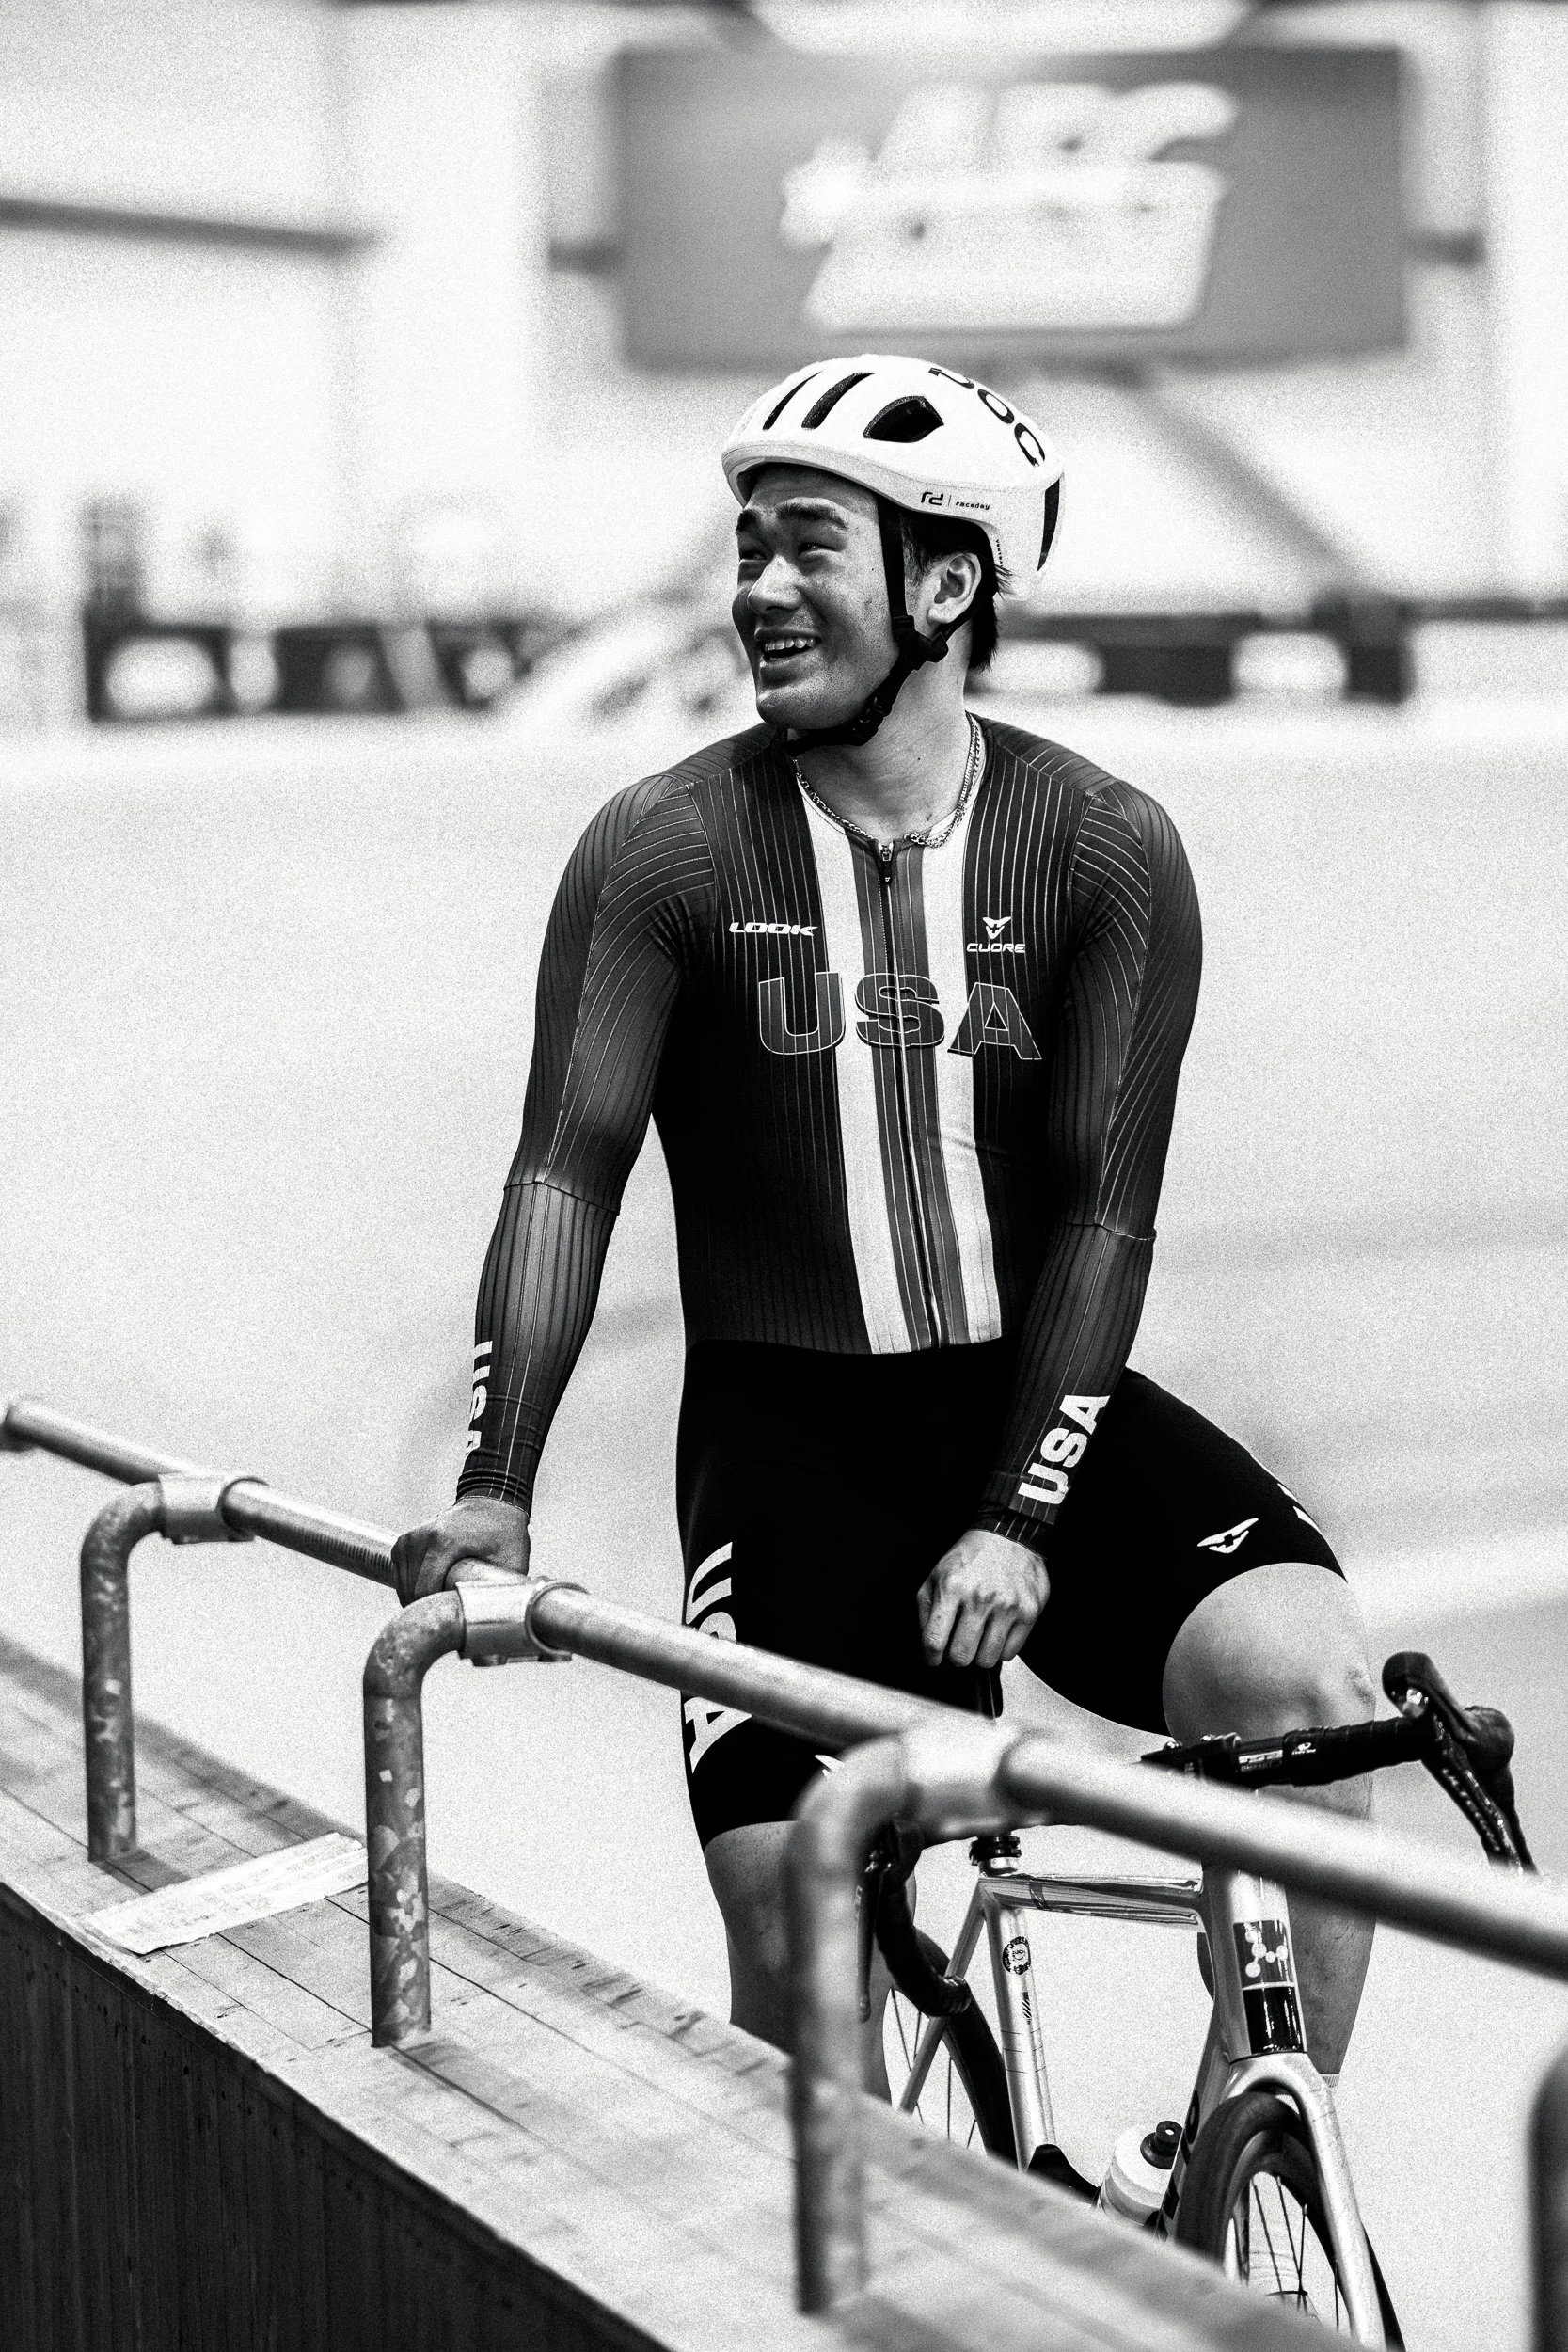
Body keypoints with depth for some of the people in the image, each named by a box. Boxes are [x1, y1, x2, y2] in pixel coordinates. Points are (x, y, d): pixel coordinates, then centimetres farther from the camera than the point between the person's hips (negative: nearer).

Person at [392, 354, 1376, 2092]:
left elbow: (1103, 1214, -7)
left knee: (1298, 1672, -24)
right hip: (789, 1426, 0)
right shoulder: (665, 849, -3)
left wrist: (1017, 1522, -16)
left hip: (1039, 1398, 1)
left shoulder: (1106, 851, -3)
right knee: (790, 1888, -15)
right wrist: (494, 1486, -18)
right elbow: (568, 1170, -7)